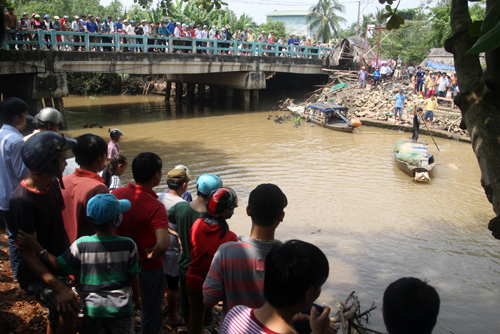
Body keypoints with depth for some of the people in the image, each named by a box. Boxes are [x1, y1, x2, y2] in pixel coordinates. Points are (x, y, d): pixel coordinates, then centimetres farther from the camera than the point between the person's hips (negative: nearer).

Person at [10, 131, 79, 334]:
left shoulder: (53, 184, -3)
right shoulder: (23, 200, -28)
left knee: (57, 317, 20)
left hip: (57, 266, 8)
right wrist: (59, 287, -31)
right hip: (37, 273, -8)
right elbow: (26, 252, -25)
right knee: (69, 311, -23)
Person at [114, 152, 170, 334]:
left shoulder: (116, 194, -11)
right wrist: (151, 256, -21)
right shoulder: (155, 206, -29)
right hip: (148, 268, -5)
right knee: (150, 311, 19)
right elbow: (163, 244, -42)